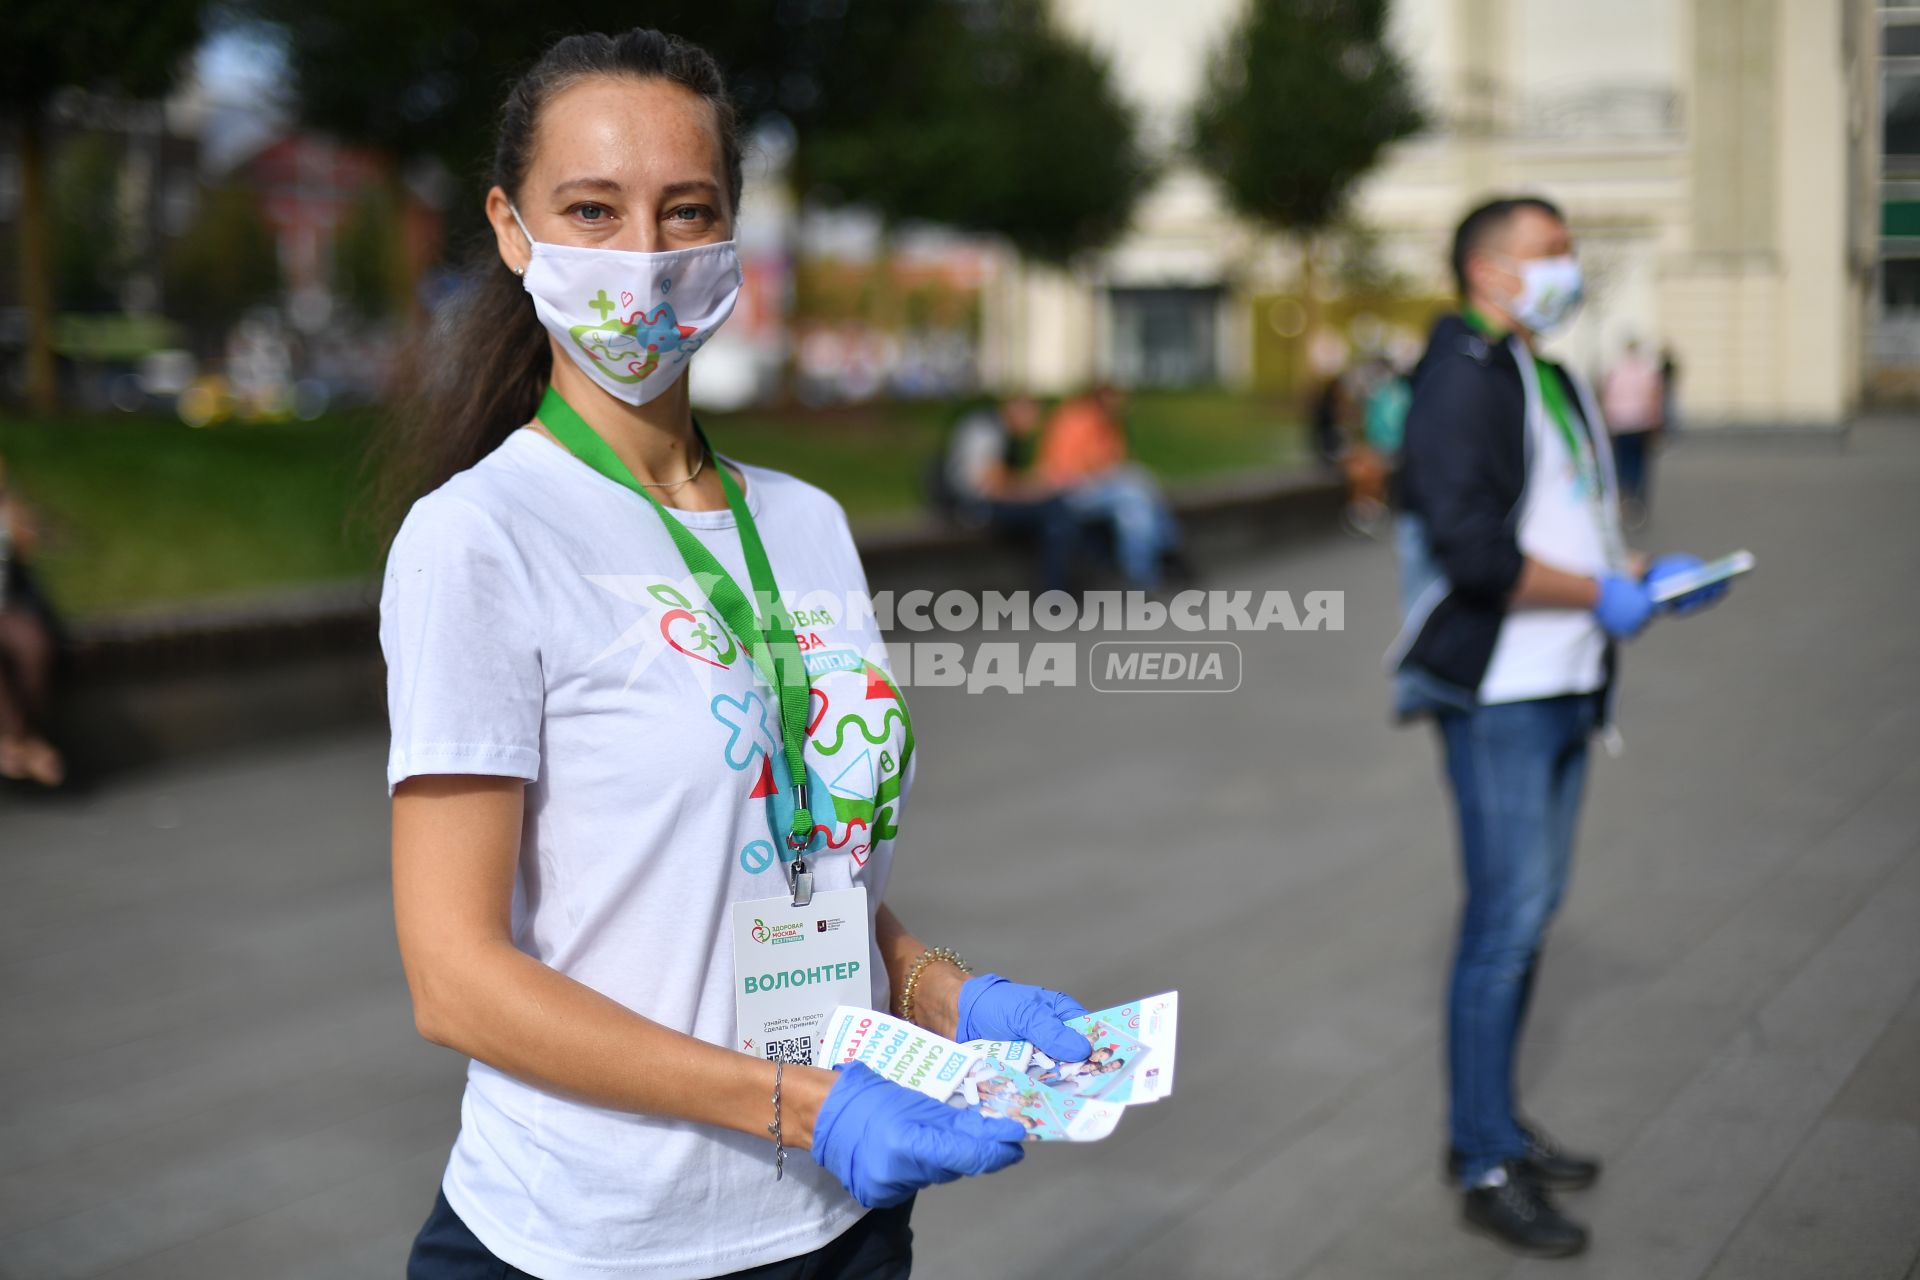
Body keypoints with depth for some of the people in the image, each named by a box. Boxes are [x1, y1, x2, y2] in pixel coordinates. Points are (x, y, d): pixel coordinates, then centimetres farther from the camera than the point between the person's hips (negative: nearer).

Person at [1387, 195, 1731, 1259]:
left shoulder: (1551, 383, 18)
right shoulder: (1463, 380, -13)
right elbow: (1470, 547, -24)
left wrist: (1646, 572, 7)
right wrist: (1603, 596, -17)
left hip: (1564, 688, 10)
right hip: (1495, 694, -10)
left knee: (1531, 911, 14)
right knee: (1506, 919, -7)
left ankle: (1492, 1124, 27)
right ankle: (1486, 1167, 3)